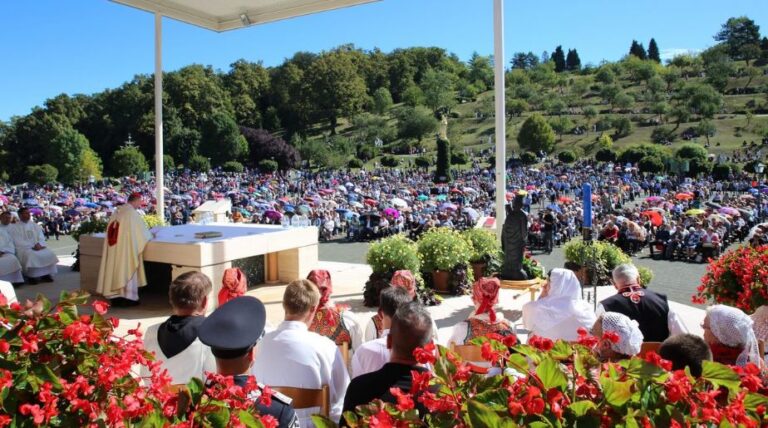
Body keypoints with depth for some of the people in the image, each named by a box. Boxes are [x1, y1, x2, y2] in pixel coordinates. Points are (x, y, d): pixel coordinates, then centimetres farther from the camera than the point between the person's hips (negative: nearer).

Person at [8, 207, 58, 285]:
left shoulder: (35, 225, 16)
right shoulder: (14, 227, 1)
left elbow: (41, 238, 10)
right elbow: (18, 242, -8)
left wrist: (39, 244, -13)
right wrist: (32, 246, -18)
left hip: (37, 247, 4)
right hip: (23, 248, -4)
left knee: (48, 254, -22)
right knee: (31, 255, -35)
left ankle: (46, 274, -16)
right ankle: (31, 276, -24)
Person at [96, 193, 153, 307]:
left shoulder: (118, 211, 12)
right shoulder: (132, 212, -11)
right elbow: (142, 229, -3)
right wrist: (149, 236, 16)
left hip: (114, 248, 7)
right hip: (126, 247, -7)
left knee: (116, 268, 11)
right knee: (127, 270, -1)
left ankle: (115, 297, 15)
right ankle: (127, 298, 2)